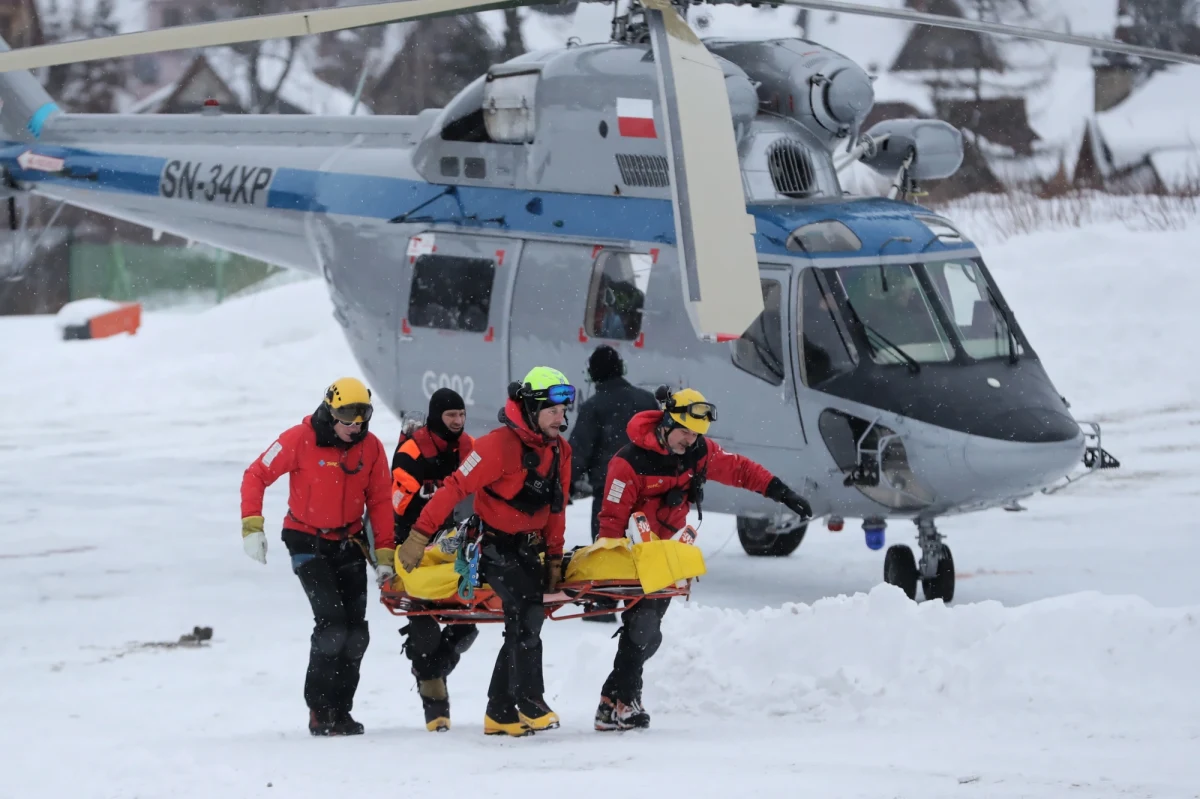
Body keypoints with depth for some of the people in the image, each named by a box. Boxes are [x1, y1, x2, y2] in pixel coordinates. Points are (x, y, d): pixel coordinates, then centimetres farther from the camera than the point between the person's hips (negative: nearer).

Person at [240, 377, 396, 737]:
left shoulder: (371, 447, -5)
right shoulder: (300, 440, -16)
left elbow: (379, 502, 1)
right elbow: (256, 475, -10)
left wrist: (384, 554, -3)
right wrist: (252, 526, -18)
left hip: (349, 543, 4)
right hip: (309, 542, -4)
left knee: (355, 633, 1)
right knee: (331, 620, -17)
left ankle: (340, 710, 13)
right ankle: (320, 711, -9)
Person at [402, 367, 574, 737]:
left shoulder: (559, 450, 5)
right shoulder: (500, 445, -20)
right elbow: (456, 488, -20)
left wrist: (554, 559, 12)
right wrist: (419, 535, -22)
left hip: (529, 547, 8)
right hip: (496, 546, -8)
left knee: (523, 625, 9)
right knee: (527, 613, -24)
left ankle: (500, 713, 16)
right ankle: (530, 702, -19)